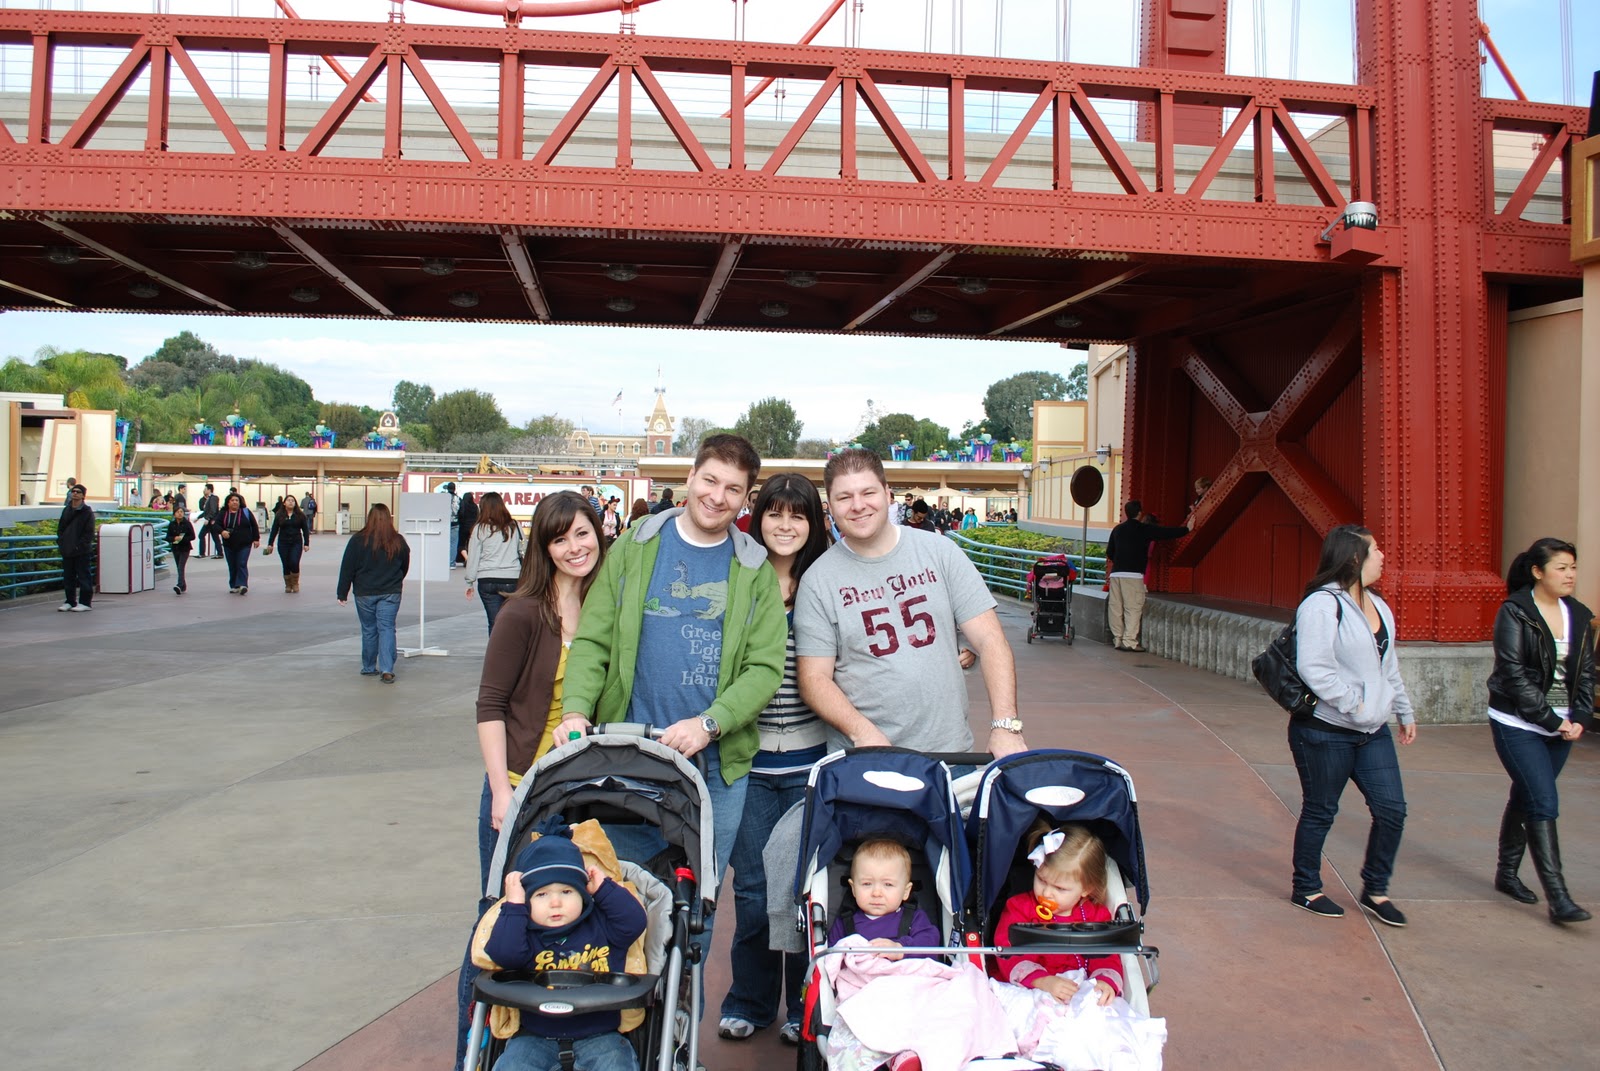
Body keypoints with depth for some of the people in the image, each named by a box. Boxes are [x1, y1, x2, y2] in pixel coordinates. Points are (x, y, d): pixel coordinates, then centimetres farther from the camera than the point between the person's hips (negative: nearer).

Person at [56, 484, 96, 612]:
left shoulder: (87, 512, -5)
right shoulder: (66, 510, 12)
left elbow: (89, 533, -9)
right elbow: (60, 528, 16)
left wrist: (79, 546, -15)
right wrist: (61, 543, 3)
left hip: (82, 552, -6)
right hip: (67, 551, 6)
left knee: (84, 577, -2)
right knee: (68, 577, 11)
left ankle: (85, 602, 2)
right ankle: (69, 601, 19)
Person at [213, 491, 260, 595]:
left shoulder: (246, 512, 3)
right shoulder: (223, 513, 6)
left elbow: (254, 526, 5)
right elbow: (216, 525, -2)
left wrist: (256, 539, 1)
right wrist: (222, 531, -23)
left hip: (244, 544, -2)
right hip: (229, 545, 2)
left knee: (242, 564, -11)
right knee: (232, 566, 7)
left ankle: (243, 585, -16)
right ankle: (234, 586, 14)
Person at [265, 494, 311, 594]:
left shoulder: (300, 515, 2)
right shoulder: (279, 515, 3)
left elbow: (305, 530, 3)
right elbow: (274, 530, 5)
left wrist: (306, 544, -3)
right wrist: (270, 544, 2)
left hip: (296, 543, -1)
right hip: (283, 543, 1)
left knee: (294, 563, -13)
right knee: (286, 565, 2)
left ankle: (295, 584, 7)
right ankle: (288, 585, 17)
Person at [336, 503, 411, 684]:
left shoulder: (358, 540, -8)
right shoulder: (398, 541, -2)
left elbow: (347, 568, -5)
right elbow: (405, 566, 13)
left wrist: (343, 593, 2)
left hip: (365, 593, -1)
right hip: (390, 593, 1)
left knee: (369, 630, 12)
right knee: (387, 628, 1)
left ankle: (369, 667, 22)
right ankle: (387, 669, -11)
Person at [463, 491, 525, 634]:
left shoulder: (480, 529, -1)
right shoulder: (514, 526, 5)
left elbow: (473, 558, 2)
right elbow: (521, 552, 11)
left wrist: (470, 583, 11)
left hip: (487, 580, -1)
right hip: (511, 580, 1)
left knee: (494, 622, 3)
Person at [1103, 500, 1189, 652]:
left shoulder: (1117, 529, 14)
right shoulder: (1145, 530, -2)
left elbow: (1109, 553, 20)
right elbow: (1168, 533, 3)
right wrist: (1187, 529, 17)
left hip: (1116, 573, 6)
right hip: (1133, 574, -6)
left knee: (1116, 607, 8)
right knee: (1133, 607, -4)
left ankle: (1118, 640, 12)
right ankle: (1130, 641, -8)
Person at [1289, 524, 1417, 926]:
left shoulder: (1378, 606, 13)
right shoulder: (1321, 605, -16)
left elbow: (1389, 667, 23)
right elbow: (1313, 668, -24)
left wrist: (1405, 712, 25)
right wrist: (1353, 703, -21)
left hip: (1372, 731, 8)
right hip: (1325, 731, -8)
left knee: (1391, 809, 4)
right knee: (1320, 812, 5)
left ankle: (1375, 891, 21)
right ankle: (1306, 890, 23)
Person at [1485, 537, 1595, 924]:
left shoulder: (1579, 615, 7)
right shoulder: (1514, 612, -12)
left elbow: (1585, 673, 9)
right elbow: (1514, 674, -16)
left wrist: (1580, 718, -6)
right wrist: (1552, 719, -17)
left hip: (1561, 726, 6)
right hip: (1518, 724, -6)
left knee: (1525, 798, 15)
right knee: (1544, 804, -10)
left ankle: (1507, 873, 29)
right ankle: (1558, 898, -9)